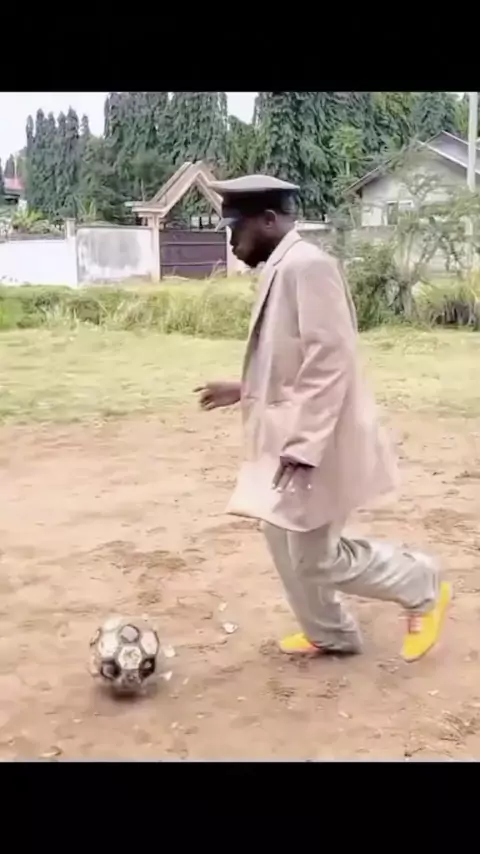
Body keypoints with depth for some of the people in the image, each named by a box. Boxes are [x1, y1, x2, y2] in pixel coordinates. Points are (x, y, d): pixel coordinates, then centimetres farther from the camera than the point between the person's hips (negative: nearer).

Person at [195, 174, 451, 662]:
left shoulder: (307, 265, -19)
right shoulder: (280, 269, 10)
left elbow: (329, 362, -25)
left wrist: (303, 446, -26)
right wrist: (243, 391, 16)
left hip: (313, 444, -9)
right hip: (289, 439, 10)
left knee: (316, 556, 1)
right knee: (287, 542, 17)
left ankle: (423, 587, 20)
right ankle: (328, 634, 35)